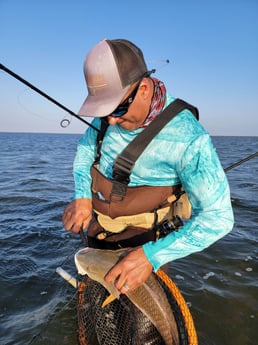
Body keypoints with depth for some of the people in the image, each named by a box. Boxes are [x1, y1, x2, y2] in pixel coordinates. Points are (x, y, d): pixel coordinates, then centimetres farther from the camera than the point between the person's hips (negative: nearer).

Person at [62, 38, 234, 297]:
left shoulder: (188, 138, -31)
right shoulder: (110, 112, -13)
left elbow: (217, 217, -28)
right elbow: (86, 147, 4)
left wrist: (152, 257, -37)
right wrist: (82, 196, -14)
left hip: (141, 244, -5)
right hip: (97, 234, 6)